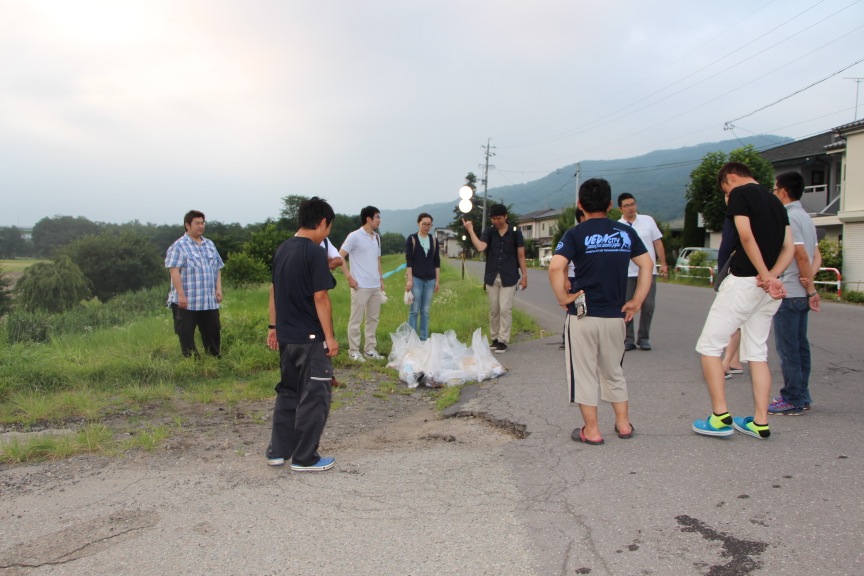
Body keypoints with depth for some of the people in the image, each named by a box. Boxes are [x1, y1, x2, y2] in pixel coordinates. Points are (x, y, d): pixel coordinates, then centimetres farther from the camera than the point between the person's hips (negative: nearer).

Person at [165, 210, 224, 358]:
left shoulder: (210, 245, 15)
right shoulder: (179, 246, -6)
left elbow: (217, 268, 17)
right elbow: (174, 271, -12)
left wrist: (218, 289, 6)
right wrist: (181, 295, -18)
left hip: (210, 301, 6)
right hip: (187, 301, -6)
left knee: (213, 333, 10)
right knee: (187, 335, 1)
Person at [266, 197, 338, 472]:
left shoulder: (282, 250, 8)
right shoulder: (316, 252, -15)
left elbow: (274, 291, 13)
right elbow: (320, 297, -18)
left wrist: (273, 327, 20)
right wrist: (329, 336, -13)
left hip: (286, 336, 8)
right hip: (311, 337, -8)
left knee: (288, 392, 18)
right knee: (314, 397, 3)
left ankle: (278, 451, 24)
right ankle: (305, 458, 9)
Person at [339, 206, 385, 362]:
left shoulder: (376, 237, 13)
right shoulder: (355, 236, -9)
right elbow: (340, 257, -10)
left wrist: (381, 279, 15)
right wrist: (349, 277, -14)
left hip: (375, 286, 7)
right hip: (361, 286, -7)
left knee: (373, 319, 12)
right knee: (356, 320, 1)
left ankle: (370, 349, 21)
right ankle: (354, 351, 10)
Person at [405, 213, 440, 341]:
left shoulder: (434, 240, 9)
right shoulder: (412, 239, -2)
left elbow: (437, 261, 11)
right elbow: (409, 260, -5)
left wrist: (438, 280, 7)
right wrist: (409, 279, -12)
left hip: (430, 280, 4)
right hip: (416, 279, -4)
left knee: (425, 311, 7)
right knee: (414, 311, -3)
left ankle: (424, 339, 12)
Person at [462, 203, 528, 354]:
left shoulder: (515, 232, 0)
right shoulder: (488, 232, 3)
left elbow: (521, 255, 2)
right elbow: (480, 247, -15)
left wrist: (524, 276, -1)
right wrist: (470, 230, -19)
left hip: (509, 278, -2)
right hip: (492, 277, 2)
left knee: (505, 309, -6)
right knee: (494, 310, 8)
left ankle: (503, 341, 0)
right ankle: (494, 338, 19)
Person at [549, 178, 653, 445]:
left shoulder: (576, 234, -7)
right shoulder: (625, 232, 6)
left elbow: (556, 266, -22)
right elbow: (647, 264, 6)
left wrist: (563, 298, -10)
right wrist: (636, 301, 7)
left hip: (583, 315, -4)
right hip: (615, 315, 4)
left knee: (584, 373, 7)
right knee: (614, 372, 21)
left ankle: (591, 430, 12)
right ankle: (623, 424, 27)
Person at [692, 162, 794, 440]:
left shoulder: (740, 194, -5)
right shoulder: (775, 201, 19)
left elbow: (746, 235, -19)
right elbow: (789, 248, 10)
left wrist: (765, 275, -16)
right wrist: (772, 277, -5)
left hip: (744, 280, -8)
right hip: (770, 289, 8)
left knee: (709, 346, 0)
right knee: (757, 353, 13)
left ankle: (721, 417, -3)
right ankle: (760, 423, 14)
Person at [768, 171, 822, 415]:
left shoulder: (787, 217, -14)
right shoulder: (805, 217, 17)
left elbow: (802, 256, -19)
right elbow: (817, 256, 15)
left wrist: (811, 289, -11)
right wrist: (810, 278, -1)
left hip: (788, 293, -9)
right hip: (801, 293, 9)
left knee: (787, 348, -4)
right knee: (799, 345, 13)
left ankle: (792, 400, 1)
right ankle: (801, 397, 20)